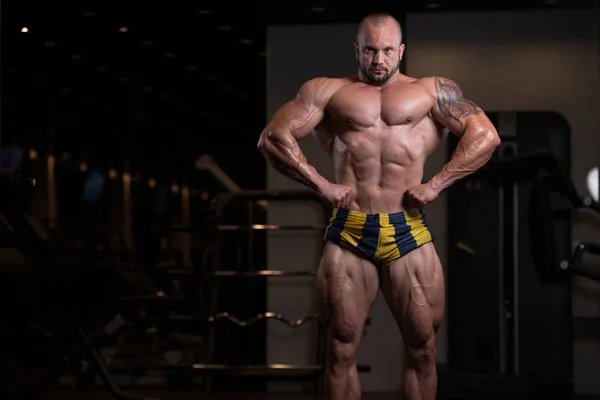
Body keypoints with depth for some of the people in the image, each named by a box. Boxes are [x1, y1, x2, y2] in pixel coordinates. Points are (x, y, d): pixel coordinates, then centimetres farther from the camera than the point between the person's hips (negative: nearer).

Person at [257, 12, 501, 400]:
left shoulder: (432, 90, 11)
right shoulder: (328, 91, 12)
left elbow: (487, 136, 2)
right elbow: (273, 137, 3)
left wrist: (435, 185, -5)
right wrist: (321, 184, -5)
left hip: (409, 233, 0)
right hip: (348, 234, 0)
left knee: (422, 347, 3)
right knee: (341, 348, 3)